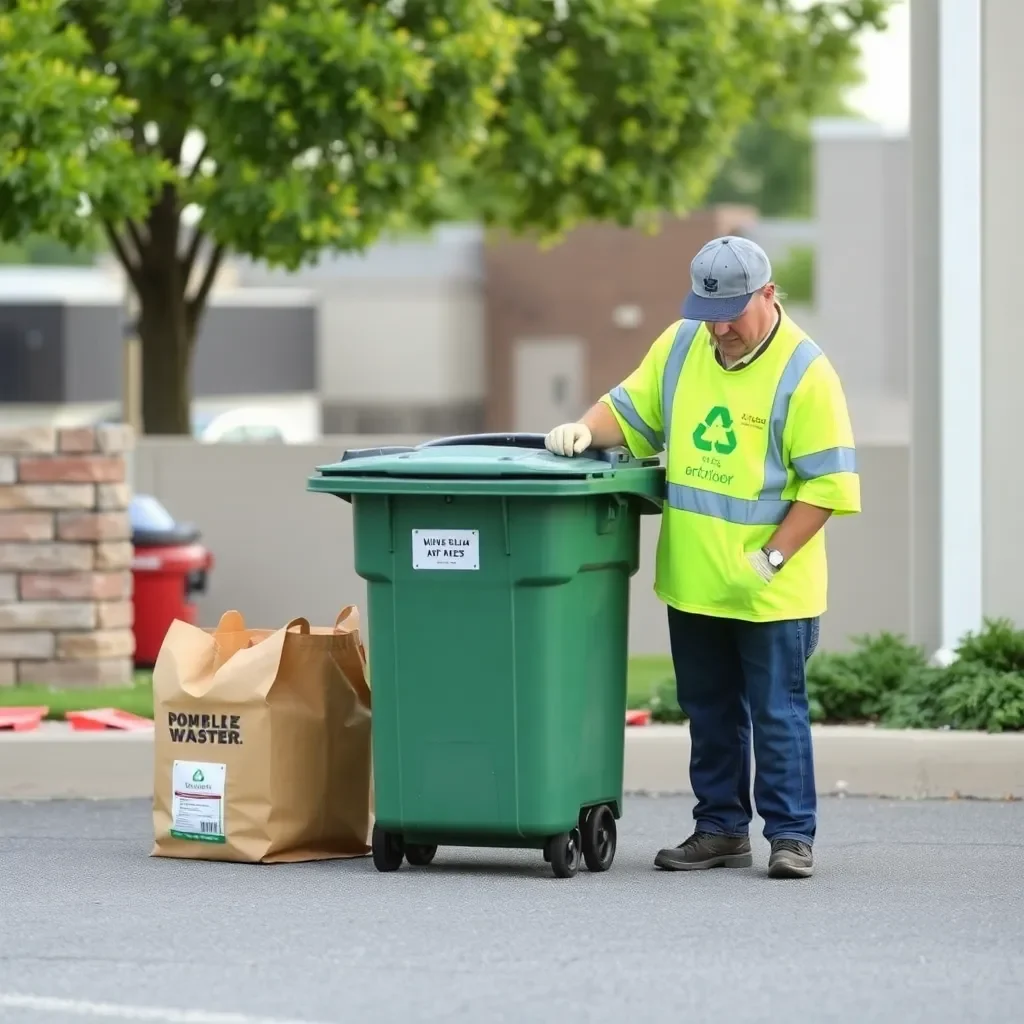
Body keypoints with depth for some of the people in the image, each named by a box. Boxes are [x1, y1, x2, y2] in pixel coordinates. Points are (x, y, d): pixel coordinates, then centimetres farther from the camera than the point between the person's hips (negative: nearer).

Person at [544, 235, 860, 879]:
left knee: (776, 712, 0)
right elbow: (631, 411, 14)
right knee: (710, 711, 13)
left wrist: (772, 557, -16)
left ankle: (792, 834, 8)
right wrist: (587, 430, -8)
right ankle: (721, 829, 22)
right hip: (692, 581, 6)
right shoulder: (681, 346, 5)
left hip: (772, 590, -6)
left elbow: (827, 481, -12)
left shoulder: (804, 372, -12)